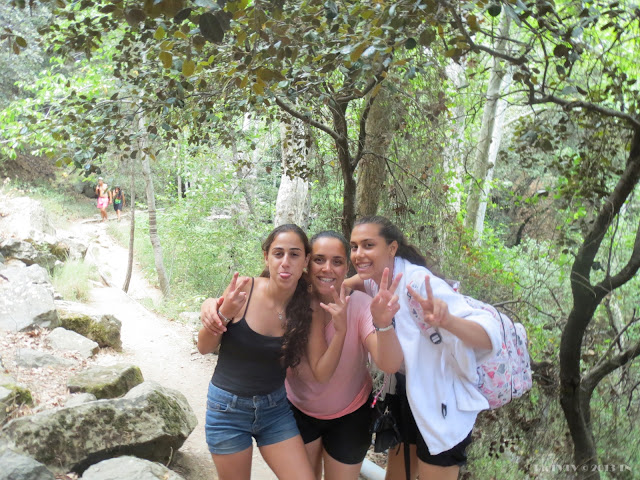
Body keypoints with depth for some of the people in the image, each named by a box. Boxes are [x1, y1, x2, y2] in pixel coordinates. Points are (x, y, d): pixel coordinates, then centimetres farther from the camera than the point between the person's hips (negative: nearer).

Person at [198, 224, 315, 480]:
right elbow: (204, 347, -7)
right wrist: (224, 313, -25)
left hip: (275, 408, 2)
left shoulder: (305, 305, -11)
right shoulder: (243, 289, -17)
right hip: (228, 408, -1)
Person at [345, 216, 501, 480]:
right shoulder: (374, 282, -6)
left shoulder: (418, 282, -27)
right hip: (408, 399, 7)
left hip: (441, 406, -7)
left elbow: (490, 337, -32)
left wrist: (447, 320, -53)